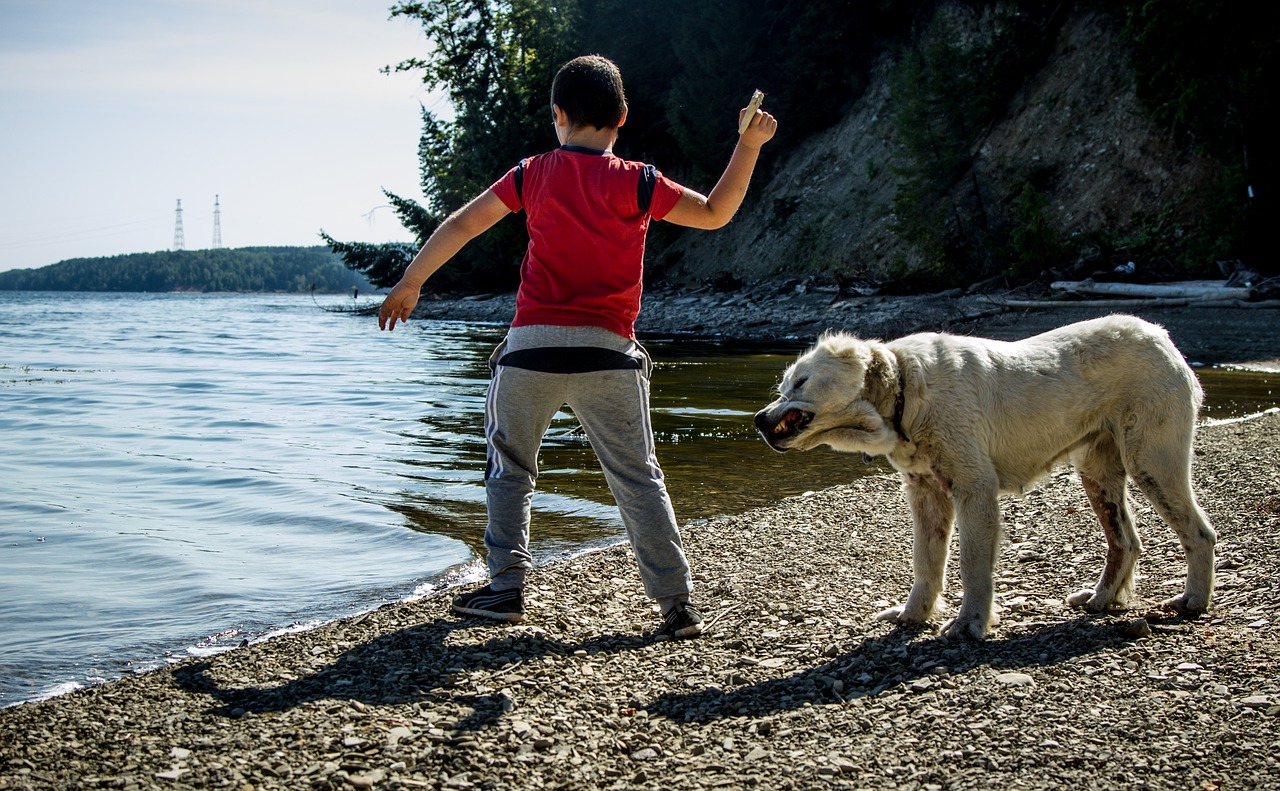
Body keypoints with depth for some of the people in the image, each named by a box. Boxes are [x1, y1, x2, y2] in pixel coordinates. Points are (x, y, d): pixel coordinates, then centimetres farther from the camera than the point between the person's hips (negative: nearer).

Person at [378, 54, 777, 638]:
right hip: (607, 351, 0)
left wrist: (409, 284, 16)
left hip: (530, 348, 1)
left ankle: (506, 587, 14)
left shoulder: (533, 174, 6)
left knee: (510, 467, 18)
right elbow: (715, 214, 9)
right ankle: (677, 603, 3)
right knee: (637, 479, 6)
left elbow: (461, 225, 7)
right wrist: (749, 146, 12)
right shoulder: (637, 183, 2)